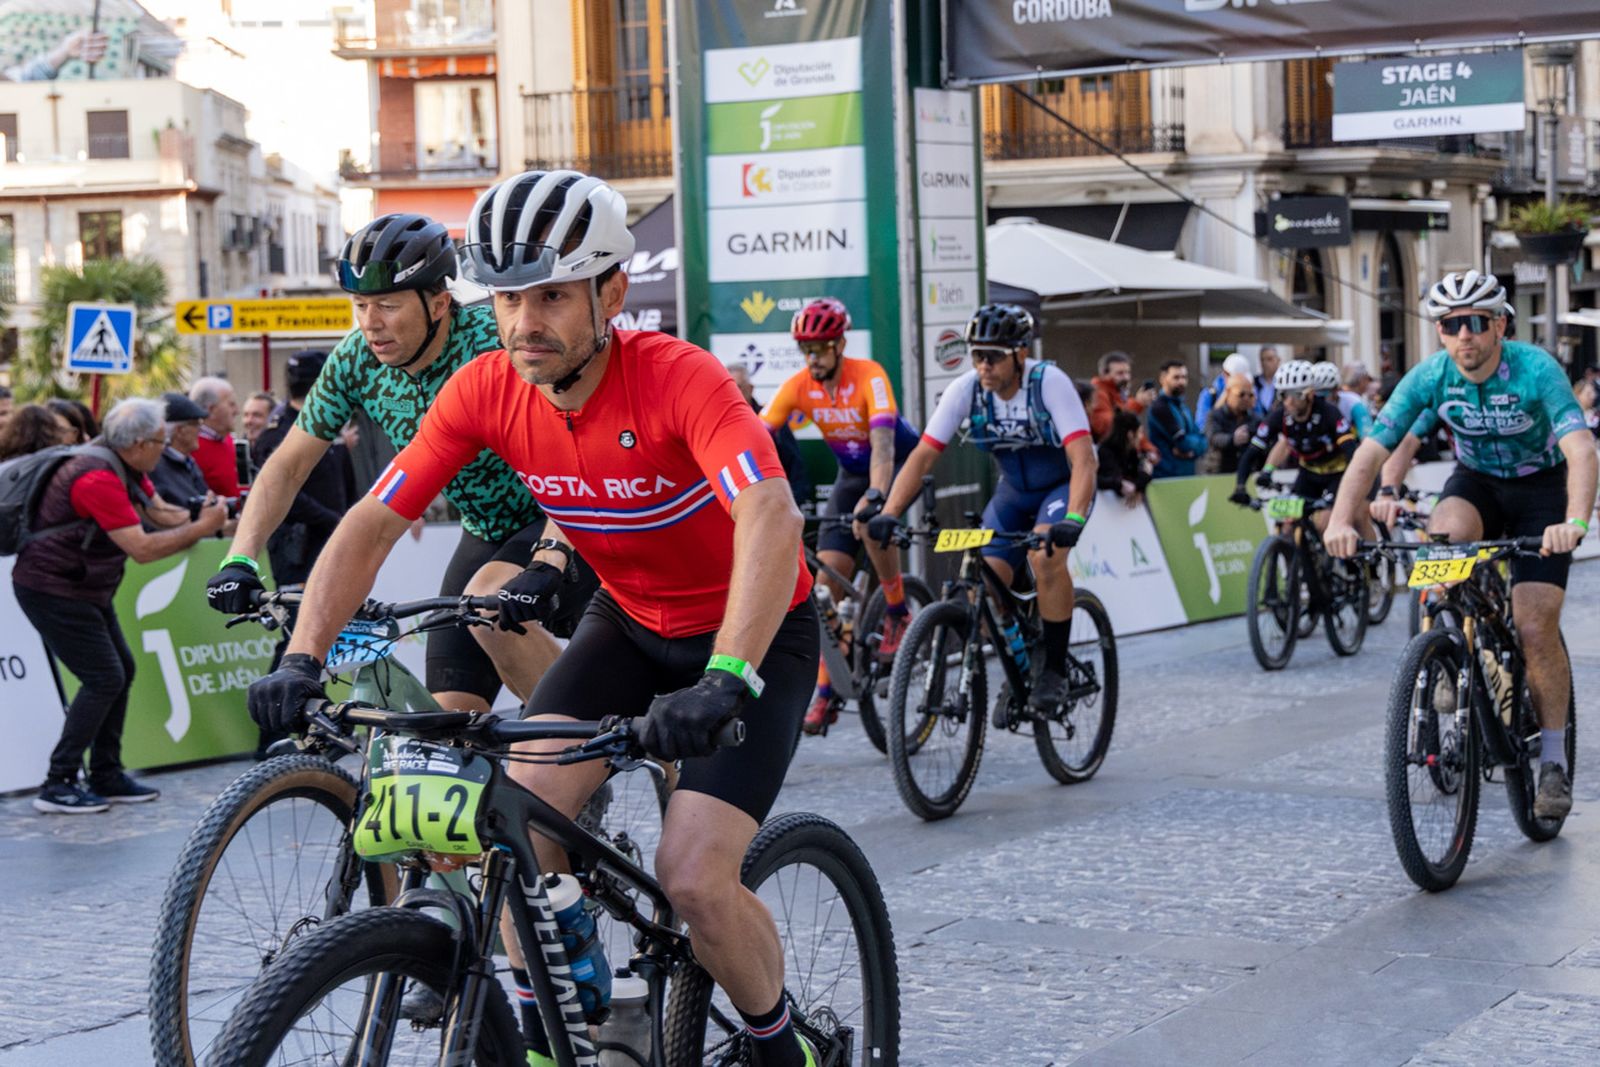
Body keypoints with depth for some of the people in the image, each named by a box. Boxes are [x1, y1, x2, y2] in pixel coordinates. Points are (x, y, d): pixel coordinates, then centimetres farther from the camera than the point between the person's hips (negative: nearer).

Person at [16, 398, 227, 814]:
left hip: (86, 589, 10)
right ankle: (57, 786, -6)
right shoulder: (99, 479, -27)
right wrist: (202, 527, -21)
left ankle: (106, 776, 18)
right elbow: (143, 549, -28)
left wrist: (206, 515, -6)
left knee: (122, 671, 12)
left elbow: (161, 513, 11)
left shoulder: (126, 469, 5)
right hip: (52, 591, -10)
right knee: (104, 680, -11)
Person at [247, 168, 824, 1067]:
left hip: (756, 633, -5)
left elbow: (770, 520, -44)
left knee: (693, 876, -18)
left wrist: (725, 681, -56)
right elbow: (372, 523, -12)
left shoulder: (678, 378, -30)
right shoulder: (486, 391, -14)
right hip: (631, 623, 5)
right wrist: (302, 661, -24)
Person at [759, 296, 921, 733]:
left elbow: (883, 443, -39)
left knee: (872, 521, -38)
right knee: (828, 577, -7)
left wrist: (874, 496, -55)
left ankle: (897, 614, -13)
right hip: (852, 472, 5)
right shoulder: (798, 386, -15)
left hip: (900, 464, -5)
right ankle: (826, 691, -1)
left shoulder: (869, 377, -27)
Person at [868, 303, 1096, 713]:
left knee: (1046, 555, -32)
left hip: (1064, 484, -4)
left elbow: (1083, 458, -37)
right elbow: (923, 456, -19)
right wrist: (888, 514, -32)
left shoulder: (1049, 382, -29)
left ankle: (1054, 669, -16)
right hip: (1014, 489, 4)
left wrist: (1073, 518, -52)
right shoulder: (965, 390, -19)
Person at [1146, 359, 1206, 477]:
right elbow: (1182, 441, -17)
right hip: (1165, 475, -8)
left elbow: (1202, 441, 11)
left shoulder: (1182, 407, 17)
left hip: (1187, 475, 8)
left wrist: (1193, 451, -10)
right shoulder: (1159, 407, -11)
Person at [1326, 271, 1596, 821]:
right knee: (1444, 535, -34)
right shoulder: (1429, 377, -20)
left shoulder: (1536, 370, -30)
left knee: (1535, 629, -13)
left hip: (1541, 489, -3)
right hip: (1477, 480, 3)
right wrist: (1341, 520, -38)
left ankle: (1554, 761, 3)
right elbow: (1370, 451, -22)